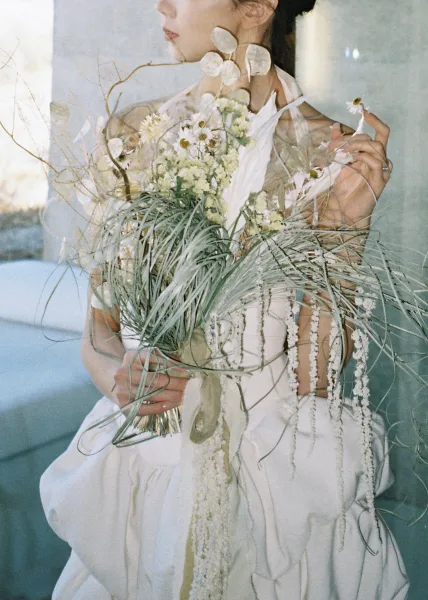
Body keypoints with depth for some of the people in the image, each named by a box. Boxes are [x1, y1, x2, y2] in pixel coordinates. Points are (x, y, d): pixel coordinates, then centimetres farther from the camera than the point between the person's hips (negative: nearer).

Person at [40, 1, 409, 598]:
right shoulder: (136, 132, -3)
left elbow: (316, 375, -14)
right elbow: (99, 330, 2)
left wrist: (347, 223, -22)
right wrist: (119, 376, -20)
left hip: (275, 475, -2)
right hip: (146, 456, 3)